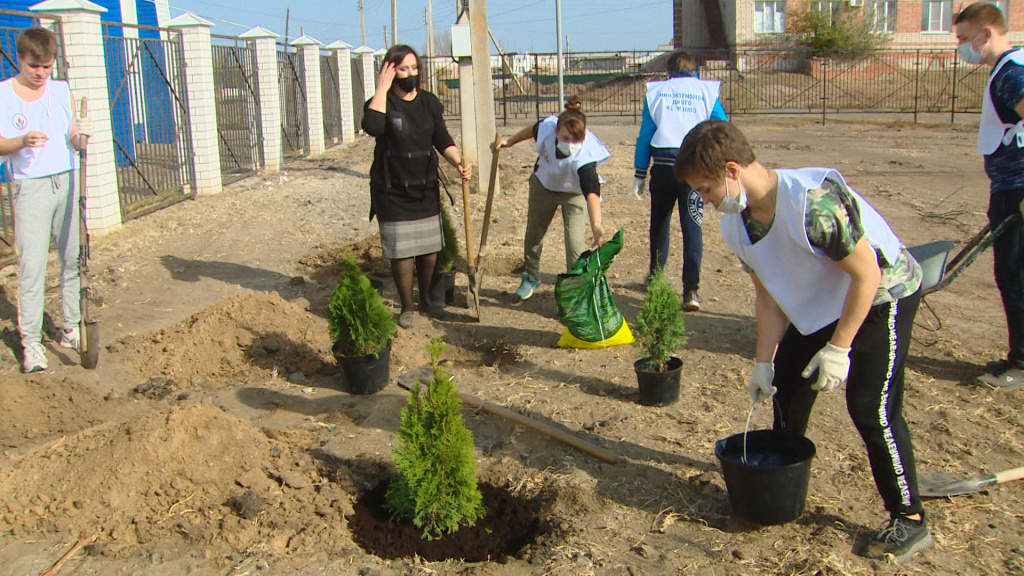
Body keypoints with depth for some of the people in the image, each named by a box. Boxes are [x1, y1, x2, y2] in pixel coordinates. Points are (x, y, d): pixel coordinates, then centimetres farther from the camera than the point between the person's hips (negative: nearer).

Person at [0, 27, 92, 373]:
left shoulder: (62, 91, 11)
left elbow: (74, 143, 10)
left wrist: (82, 135, -12)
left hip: (68, 181, 4)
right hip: (31, 186, -4)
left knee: (73, 259, 7)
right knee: (32, 265, -7)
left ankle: (71, 329, 19)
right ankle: (31, 341, -1)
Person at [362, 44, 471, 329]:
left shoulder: (429, 102, 4)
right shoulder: (382, 103, -10)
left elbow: (443, 140, 3)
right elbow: (372, 127, -32)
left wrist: (458, 162, -16)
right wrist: (382, 88, -25)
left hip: (426, 189, 4)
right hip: (392, 191, -4)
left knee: (430, 249, 12)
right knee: (401, 252, 0)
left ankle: (426, 298, 33)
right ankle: (406, 307, 18)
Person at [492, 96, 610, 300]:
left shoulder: (585, 157, -43)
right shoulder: (547, 128, -33)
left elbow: (592, 191, -57)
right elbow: (533, 130, -6)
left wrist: (596, 224, -71)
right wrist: (510, 141, 6)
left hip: (574, 193, -4)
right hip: (543, 185, 4)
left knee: (575, 243, -15)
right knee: (533, 234, 15)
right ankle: (531, 278, 39)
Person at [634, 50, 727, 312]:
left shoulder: (656, 91, 10)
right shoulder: (706, 91, 8)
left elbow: (645, 135, 7)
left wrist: (640, 174, 10)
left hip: (664, 164, 1)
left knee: (659, 222, 18)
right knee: (693, 227, -2)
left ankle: (655, 276, 33)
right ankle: (691, 290, -11)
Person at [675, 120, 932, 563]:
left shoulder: (814, 201, -36)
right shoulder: (736, 224, -10)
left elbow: (867, 273, -28)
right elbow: (769, 296, 1)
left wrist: (838, 348, -24)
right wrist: (764, 362, -2)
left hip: (883, 294, -8)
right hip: (820, 302, 8)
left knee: (871, 408, -13)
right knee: (788, 379, 12)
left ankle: (909, 520, 3)